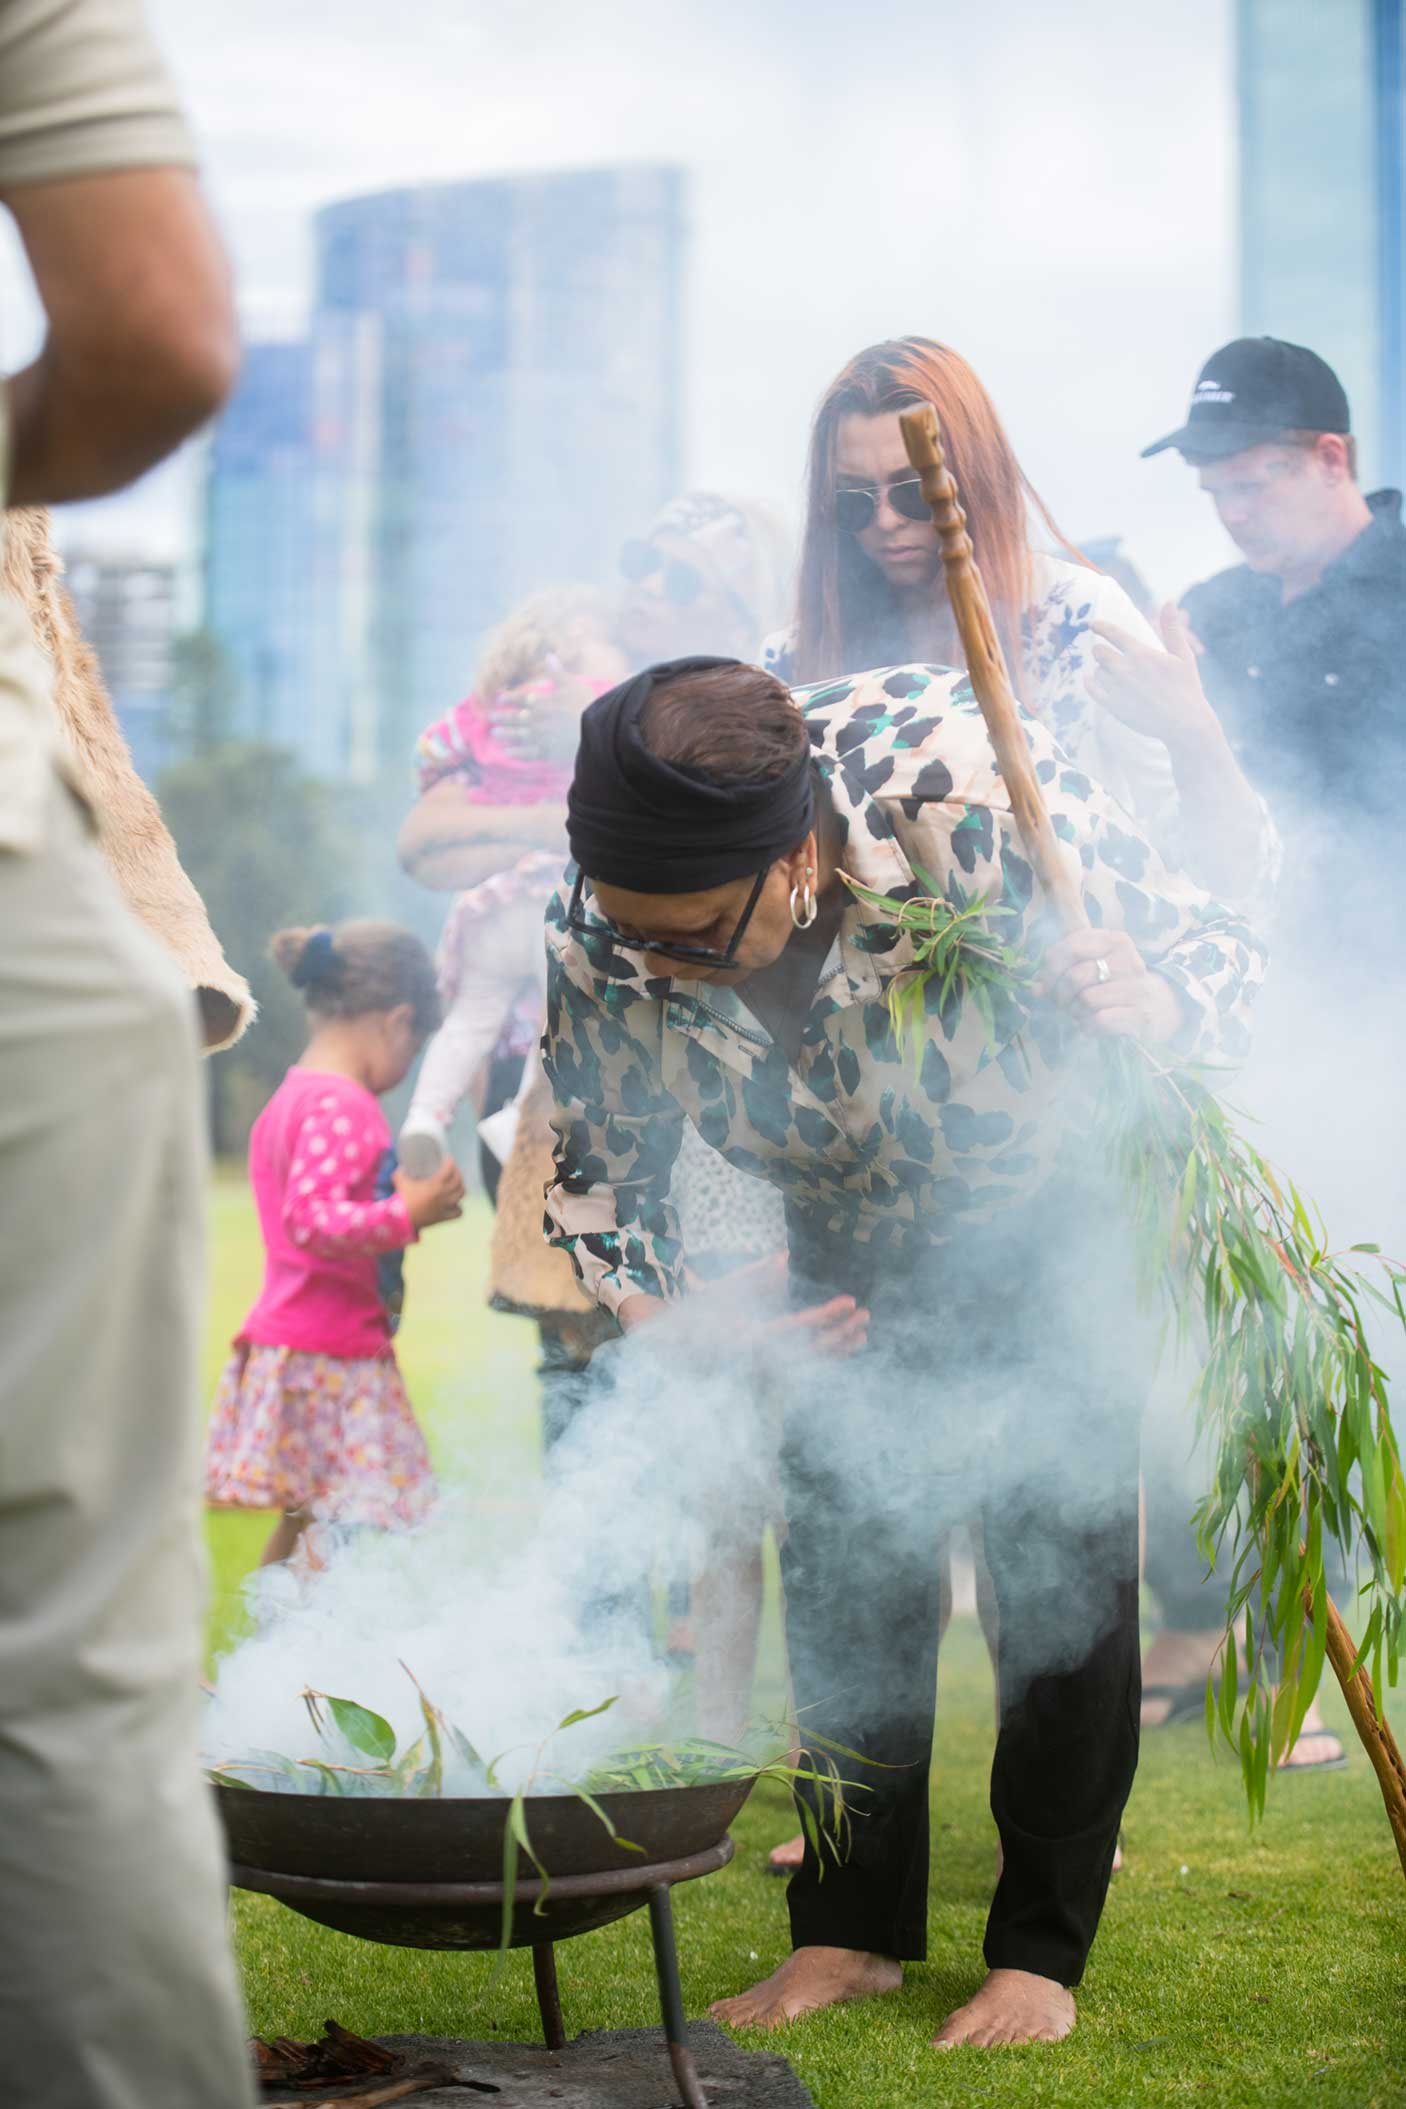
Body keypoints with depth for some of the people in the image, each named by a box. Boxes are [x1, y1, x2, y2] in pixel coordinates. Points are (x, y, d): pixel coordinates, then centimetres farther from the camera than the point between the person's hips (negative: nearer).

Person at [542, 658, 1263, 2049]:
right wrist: (646, 1315, -28)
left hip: (1049, 1224, -3)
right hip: (851, 1262, 3)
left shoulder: (971, 796, -41)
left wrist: (1147, 999, -50)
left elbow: (1211, 951, -27)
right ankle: (855, 1930, 18)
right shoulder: (598, 946, -29)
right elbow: (598, 1163, -9)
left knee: (1061, 1563, -5)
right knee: (844, 1565, 3)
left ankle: (1041, 1949, 9)